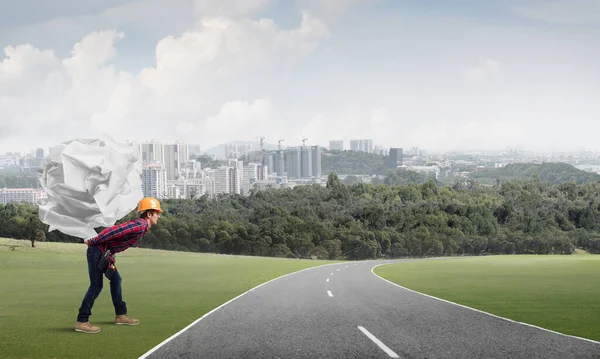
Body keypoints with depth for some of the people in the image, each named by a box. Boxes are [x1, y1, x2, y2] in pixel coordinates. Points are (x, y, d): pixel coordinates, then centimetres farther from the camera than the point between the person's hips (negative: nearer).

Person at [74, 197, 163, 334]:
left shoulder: (140, 225, 13)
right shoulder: (139, 226, -20)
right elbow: (113, 231, -25)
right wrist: (92, 242, -18)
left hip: (105, 254, 10)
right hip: (98, 251, -10)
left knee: (116, 280, 18)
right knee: (96, 286, -9)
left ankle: (121, 315, 28)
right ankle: (82, 322, -6)